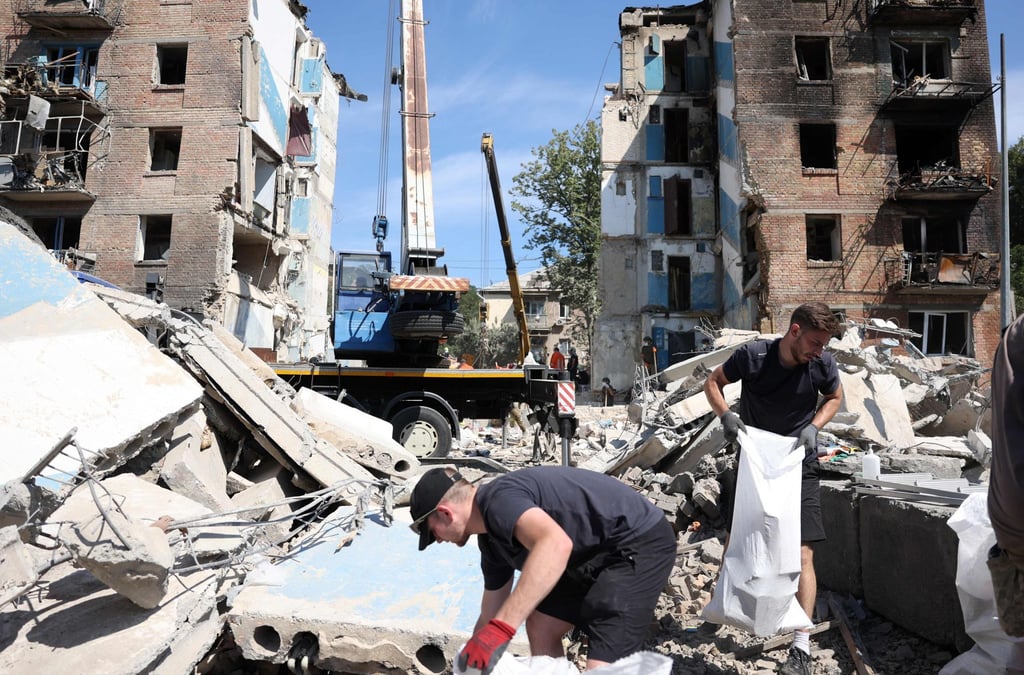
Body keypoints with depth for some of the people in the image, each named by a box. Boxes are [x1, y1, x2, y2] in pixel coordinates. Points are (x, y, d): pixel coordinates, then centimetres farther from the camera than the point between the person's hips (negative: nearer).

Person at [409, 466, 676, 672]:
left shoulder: (500, 499, -21)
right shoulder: (492, 539, 10)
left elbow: (556, 545, -41)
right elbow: (489, 616, 21)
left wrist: (500, 629, -42)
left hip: (640, 543, -10)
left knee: (602, 666, -17)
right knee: (540, 626, 13)